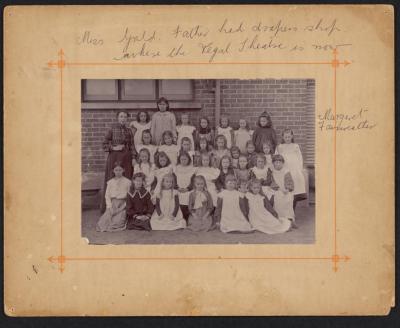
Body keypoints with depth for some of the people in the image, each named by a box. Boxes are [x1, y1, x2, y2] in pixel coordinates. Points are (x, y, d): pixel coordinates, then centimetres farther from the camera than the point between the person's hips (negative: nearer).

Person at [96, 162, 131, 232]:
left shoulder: (127, 182, 4)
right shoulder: (110, 182, 11)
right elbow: (107, 195, 8)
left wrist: (126, 206, -10)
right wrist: (109, 207, -5)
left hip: (123, 204, -2)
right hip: (112, 203, 2)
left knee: (117, 222, -25)